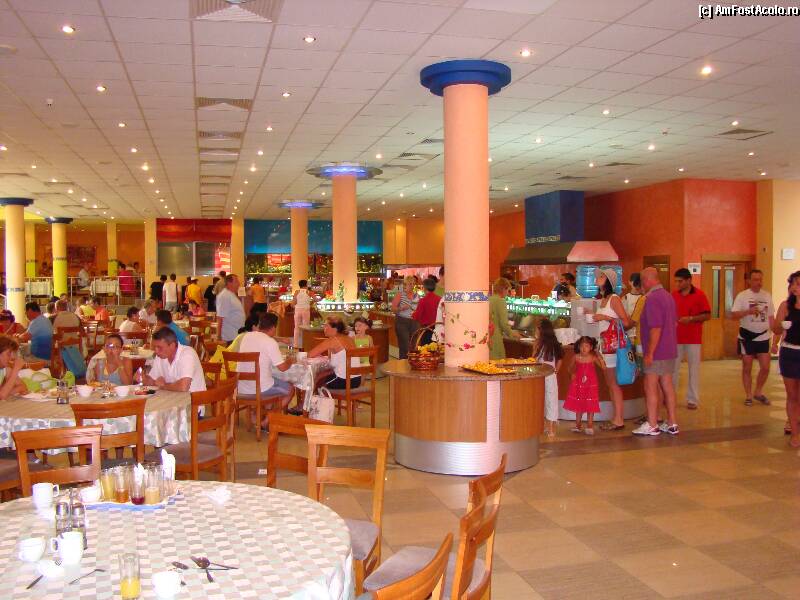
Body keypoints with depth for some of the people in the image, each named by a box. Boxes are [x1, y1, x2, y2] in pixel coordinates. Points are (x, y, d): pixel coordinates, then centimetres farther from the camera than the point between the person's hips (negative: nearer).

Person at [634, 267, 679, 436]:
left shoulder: (653, 299, -18)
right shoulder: (668, 296, 12)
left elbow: (656, 328, -23)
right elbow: (674, 323, 20)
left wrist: (650, 353, -20)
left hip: (656, 353, -9)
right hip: (670, 351, 9)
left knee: (650, 387, -1)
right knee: (667, 386, 12)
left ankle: (652, 425, 4)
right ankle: (672, 424, 17)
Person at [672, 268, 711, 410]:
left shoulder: (699, 295, -5)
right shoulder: (673, 295, 5)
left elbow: (707, 315, -5)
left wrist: (690, 319, -17)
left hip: (693, 339, -3)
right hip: (676, 338, 3)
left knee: (693, 370, 4)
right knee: (672, 369, 6)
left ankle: (692, 400, 11)